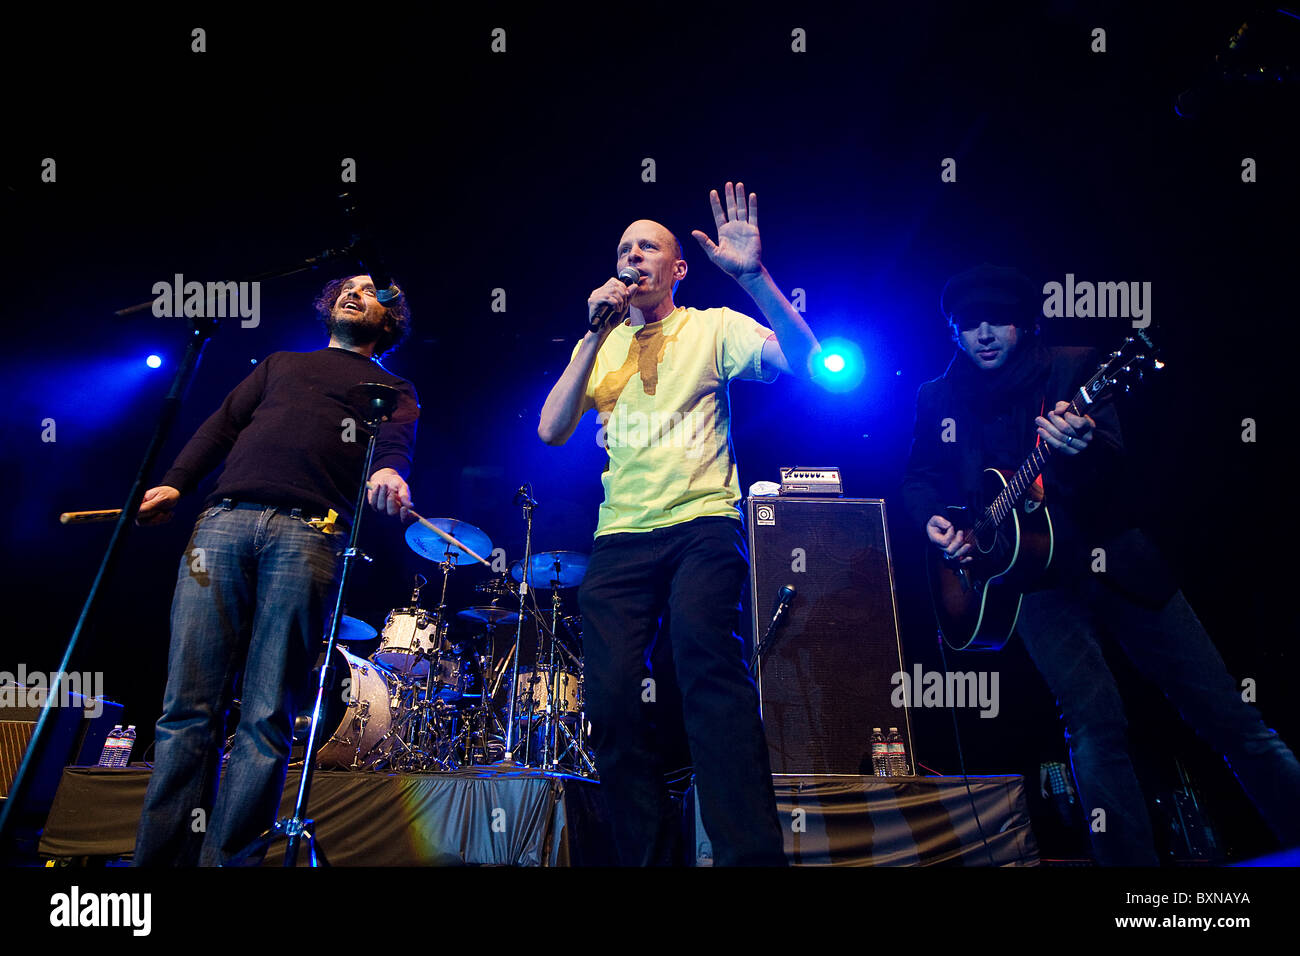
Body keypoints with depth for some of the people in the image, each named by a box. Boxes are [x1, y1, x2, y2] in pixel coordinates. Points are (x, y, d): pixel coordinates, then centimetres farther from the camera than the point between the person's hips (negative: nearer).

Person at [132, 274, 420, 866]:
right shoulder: (280, 364, 35)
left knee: (267, 717, -11)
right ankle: (160, 858, -6)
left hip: (308, 536, -2)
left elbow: (395, 441, 4)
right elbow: (224, 424, 24)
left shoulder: (391, 388, 25)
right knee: (189, 704, -7)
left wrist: (389, 473, -22)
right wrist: (174, 484, 6)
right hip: (224, 521, 2)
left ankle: (223, 859, -10)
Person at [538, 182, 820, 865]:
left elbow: (800, 359, -7)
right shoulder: (598, 345, 18)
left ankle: (751, 854, -26)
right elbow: (551, 430, 5)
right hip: (621, 535, 4)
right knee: (613, 698, -11)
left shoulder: (713, 328, 9)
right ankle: (644, 858, 3)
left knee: (707, 665, -27)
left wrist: (753, 276, -20)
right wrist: (597, 334, -2)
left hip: (703, 523, -3)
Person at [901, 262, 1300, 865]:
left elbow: (1117, 472, -11)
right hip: (1033, 575, 0)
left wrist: (1084, 448, -35)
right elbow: (920, 476, 20)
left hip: (1114, 560, 0)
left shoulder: (1072, 369, 1)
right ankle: (1131, 861, -11)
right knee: (1095, 720, -19)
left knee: (1228, 718, -1)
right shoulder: (939, 399, 8)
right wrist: (933, 519, -2)